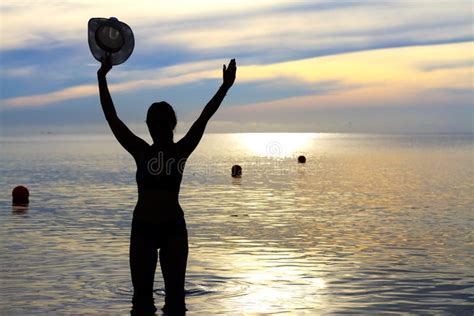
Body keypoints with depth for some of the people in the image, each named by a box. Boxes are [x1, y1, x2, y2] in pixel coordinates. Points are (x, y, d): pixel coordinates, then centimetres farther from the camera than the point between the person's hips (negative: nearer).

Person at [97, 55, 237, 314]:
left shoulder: (181, 151, -2)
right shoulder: (141, 151, 0)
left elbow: (204, 118, -7)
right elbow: (112, 118, -2)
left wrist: (225, 86, -12)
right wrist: (102, 79, -7)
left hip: (173, 227, -1)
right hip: (142, 228, 1)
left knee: (175, 293, 5)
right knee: (141, 295, 6)